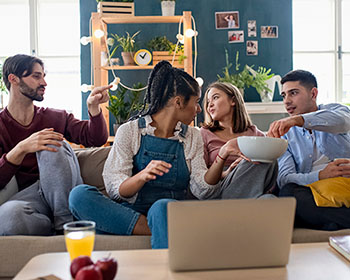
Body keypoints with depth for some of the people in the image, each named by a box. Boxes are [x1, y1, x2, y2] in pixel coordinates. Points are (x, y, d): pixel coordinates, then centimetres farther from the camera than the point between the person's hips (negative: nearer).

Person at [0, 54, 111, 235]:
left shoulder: (57, 117, 15)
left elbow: (96, 139, 5)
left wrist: (93, 107, -13)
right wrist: (21, 149, -25)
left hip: (63, 194, 2)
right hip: (26, 195, -2)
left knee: (54, 147, -27)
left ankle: (66, 223, -19)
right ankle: (57, 227, -10)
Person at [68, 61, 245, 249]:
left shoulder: (192, 137, 13)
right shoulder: (129, 132, 2)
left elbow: (202, 191, 2)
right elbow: (115, 191, -7)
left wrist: (221, 157, -13)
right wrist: (142, 176, -27)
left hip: (170, 212, 0)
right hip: (130, 212, 1)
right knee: (79, 194, -30)